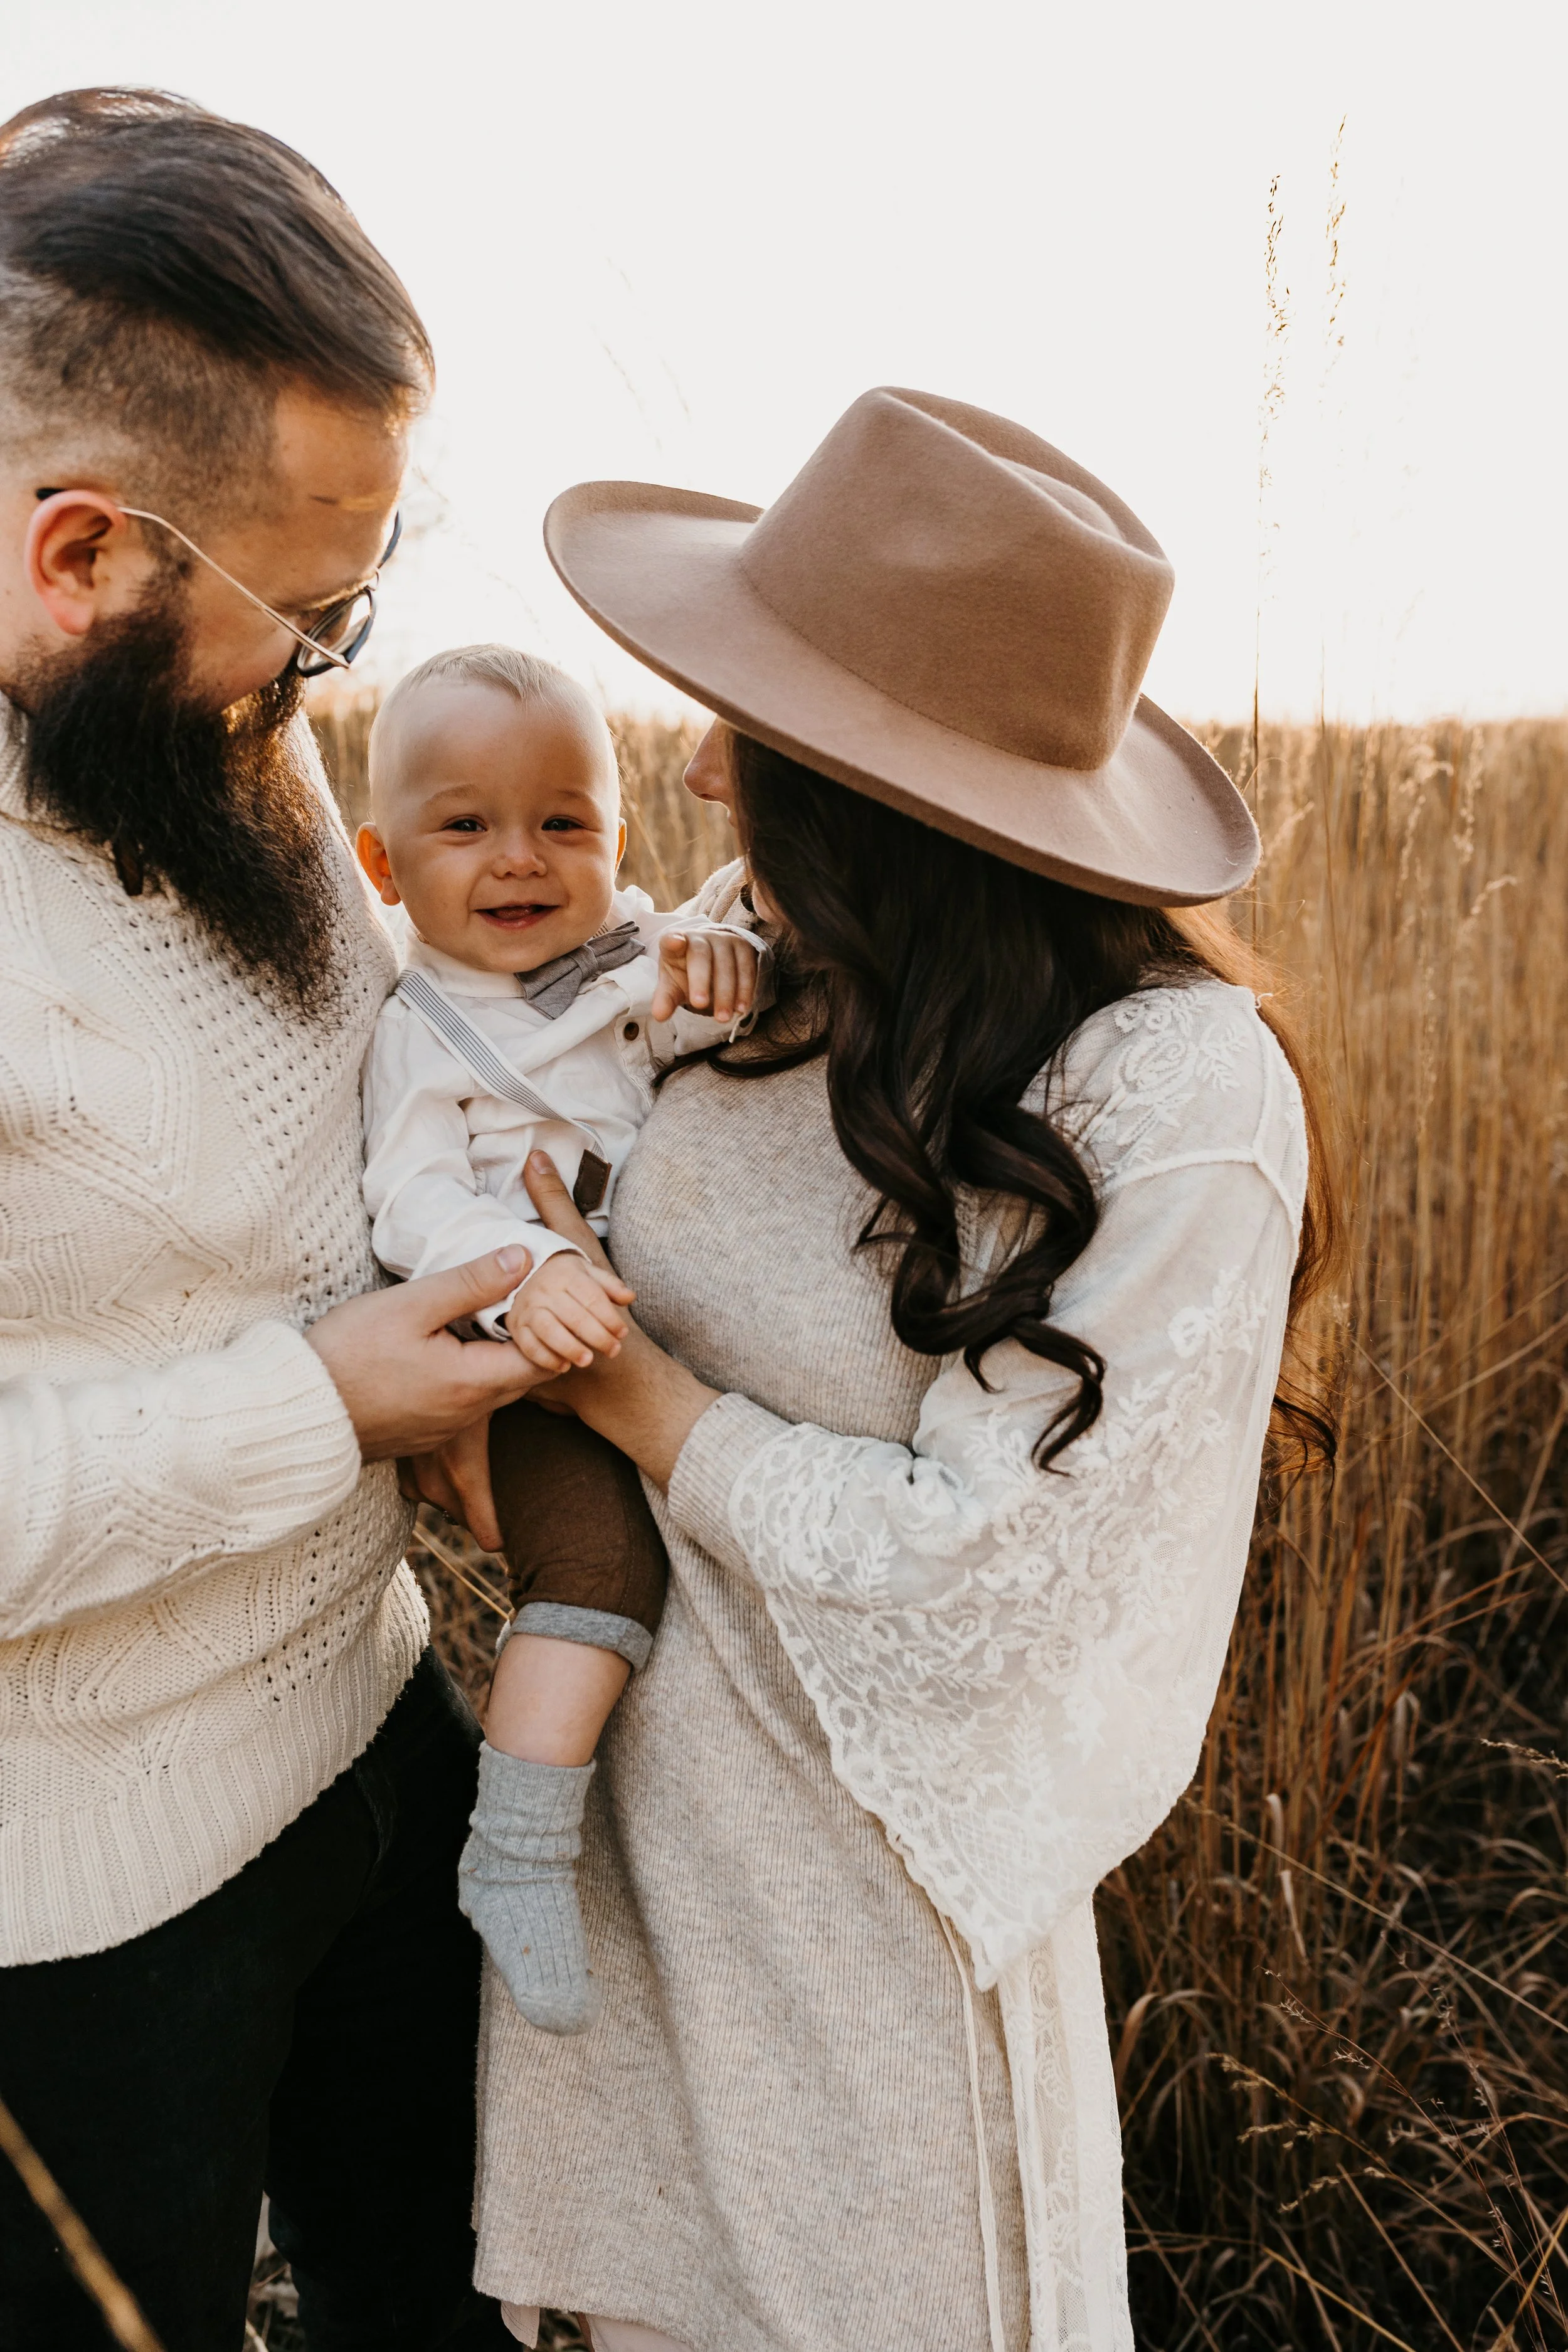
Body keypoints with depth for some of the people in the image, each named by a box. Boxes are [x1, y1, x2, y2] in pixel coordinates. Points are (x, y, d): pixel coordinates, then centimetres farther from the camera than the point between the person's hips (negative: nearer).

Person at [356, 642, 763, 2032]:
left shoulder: (644, 962, 7)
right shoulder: (422, 1031, -4)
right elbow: (414, 1202, -14)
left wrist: (732, 963, -24)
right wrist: (522, 1276, -33)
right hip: (527, 1379, -5)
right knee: (601, 1549, -23)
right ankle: (519, 1855, -12)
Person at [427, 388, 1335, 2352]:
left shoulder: (1176, 1096, -26)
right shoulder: (774, 982, -7)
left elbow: (972, 1575, -24)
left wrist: (615, 1380, -19)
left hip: (870, 1840, -5)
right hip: (624, 1760, 5)